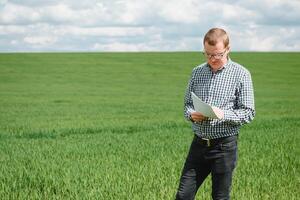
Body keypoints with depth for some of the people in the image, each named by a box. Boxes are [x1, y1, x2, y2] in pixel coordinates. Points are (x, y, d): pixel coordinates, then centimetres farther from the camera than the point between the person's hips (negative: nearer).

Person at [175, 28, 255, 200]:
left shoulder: (241, 74, -5)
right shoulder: (197, 72, 8)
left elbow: (248, 113, -6)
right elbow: (187, 103, 15)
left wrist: (223, 115, -23)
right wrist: (191, 114, -8)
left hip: (224, 145, -4)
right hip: (199, 143, 4)